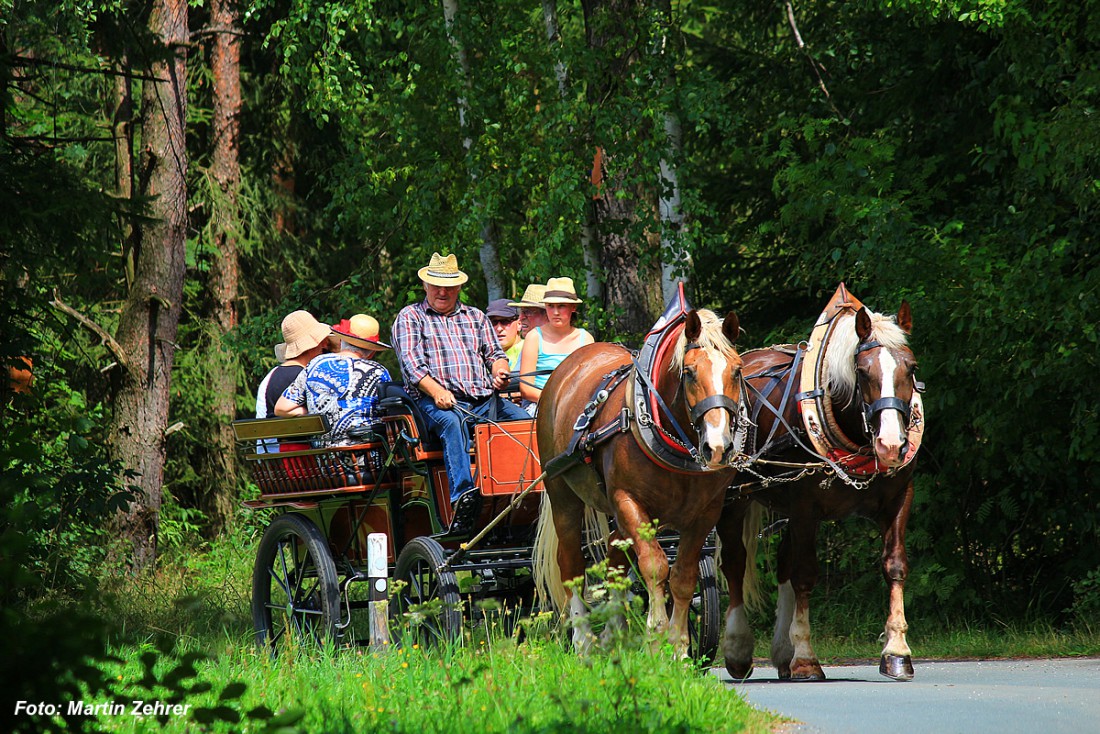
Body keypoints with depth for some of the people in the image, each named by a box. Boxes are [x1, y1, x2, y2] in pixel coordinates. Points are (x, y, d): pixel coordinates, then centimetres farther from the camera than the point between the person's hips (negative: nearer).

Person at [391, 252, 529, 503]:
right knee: (452, 421, -39)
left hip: (484, 400, 5)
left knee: (524, 420, -21)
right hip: (435, 399, -5)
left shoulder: (475, 317, 27)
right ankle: (463, 496, -50)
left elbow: (495, 354, 24)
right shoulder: (410, 317, 13)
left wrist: (499, 371, -3)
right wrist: (436, 391, -20)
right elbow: (410, 362, -1)